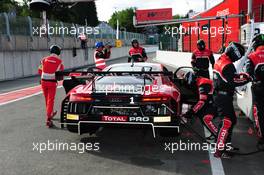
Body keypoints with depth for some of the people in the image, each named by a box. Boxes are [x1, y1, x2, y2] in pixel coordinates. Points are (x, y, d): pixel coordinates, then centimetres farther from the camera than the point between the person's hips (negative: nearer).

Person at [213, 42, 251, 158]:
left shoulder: (220, 60, 13)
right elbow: (233, 81, -25)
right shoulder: (228, 65, -20)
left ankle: (226, 144, 28)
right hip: (224, 97, -11)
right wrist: (247, 78, -13)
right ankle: (219, 151, -11)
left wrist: (241, 75, 5)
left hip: (219, 95, 11)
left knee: (232, 119, 19)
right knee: (226, 122, -11)